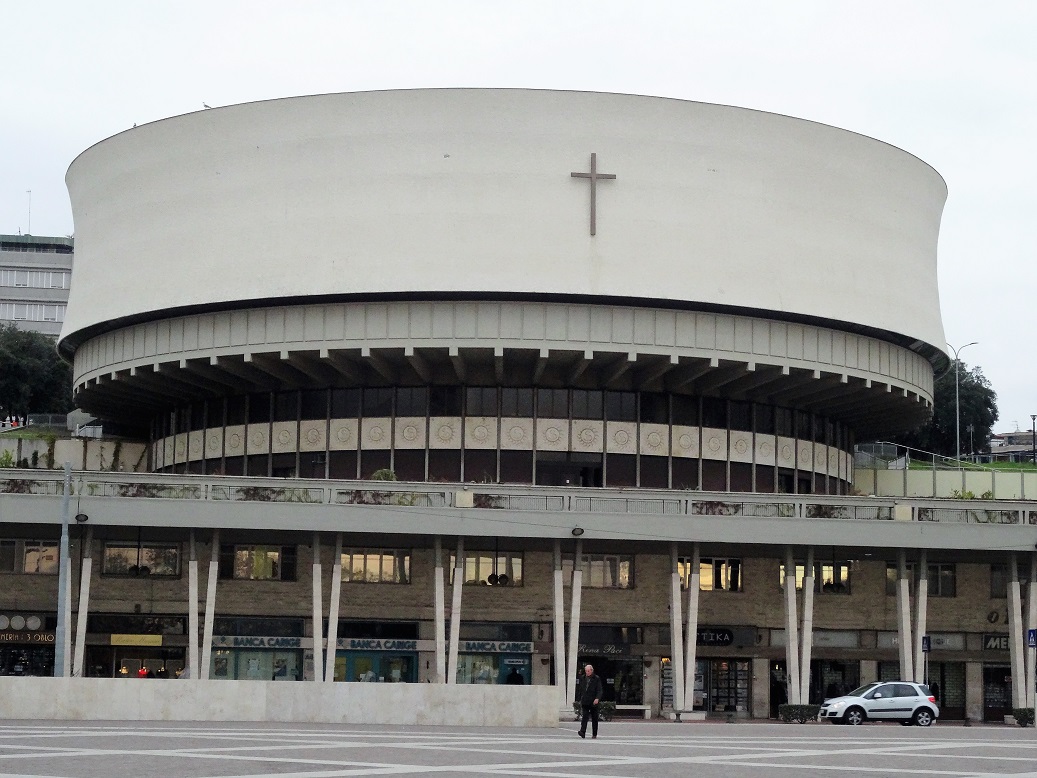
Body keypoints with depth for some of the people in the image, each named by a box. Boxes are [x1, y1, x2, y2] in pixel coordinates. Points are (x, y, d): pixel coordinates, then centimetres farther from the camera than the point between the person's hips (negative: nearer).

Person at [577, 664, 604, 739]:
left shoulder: (596, 679, -2)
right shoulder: (583, 678, 12)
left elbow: (599, 690, -8)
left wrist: (597, 698, -24)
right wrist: (580, 699, 18)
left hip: (593, 702, -2)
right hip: (585, 701, 2)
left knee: (594, 718, 6)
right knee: (585, 716, -12)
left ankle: (594, 734, 14)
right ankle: (582, 732, -23)